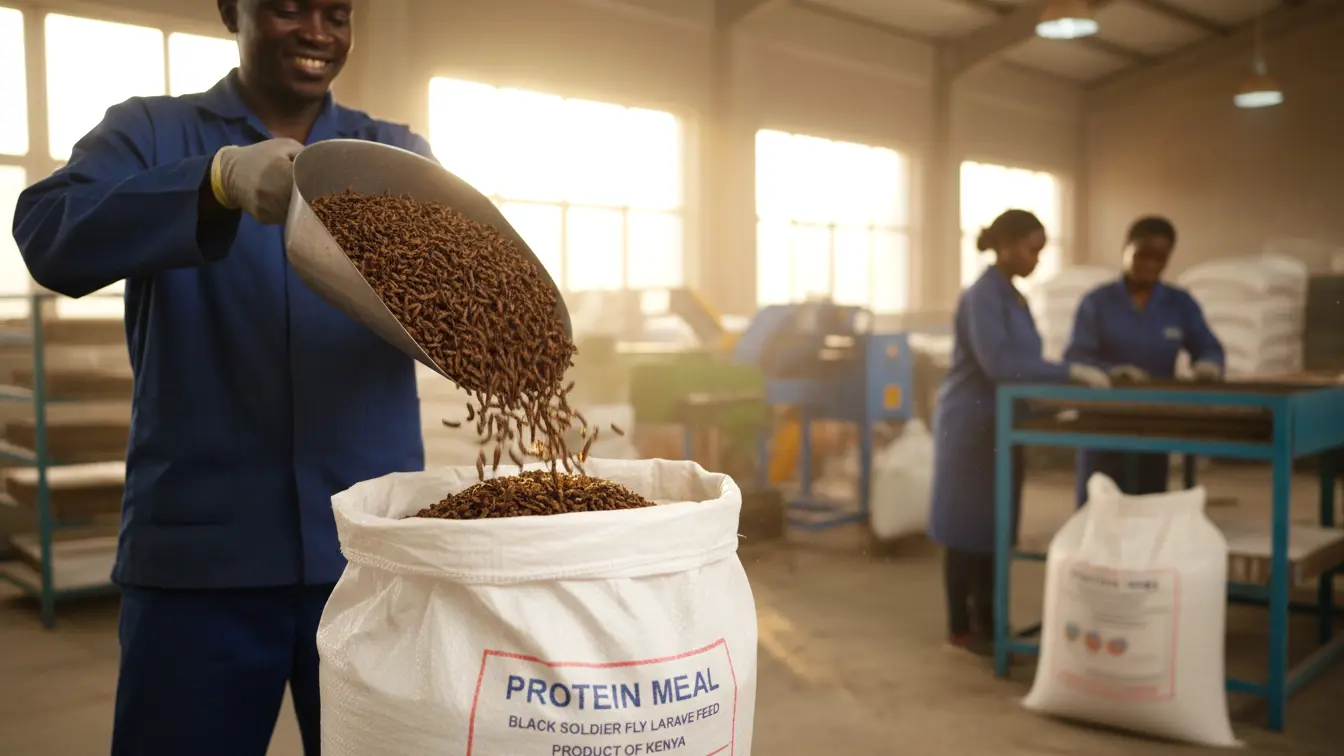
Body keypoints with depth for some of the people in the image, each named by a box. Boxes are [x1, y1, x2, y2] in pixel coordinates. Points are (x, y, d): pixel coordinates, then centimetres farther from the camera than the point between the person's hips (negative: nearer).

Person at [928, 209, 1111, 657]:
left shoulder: (1013, 297, 13)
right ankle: (960, 628, 7)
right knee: (968, 524, -2)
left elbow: (1021, 362, 14)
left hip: (999, 425, 9)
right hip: (970, 424, -9)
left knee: (994, 523, 12)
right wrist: (1071, 373, -28)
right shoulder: (983, 296, -16)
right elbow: (997, 363, -27)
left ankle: (986, 620, 22)